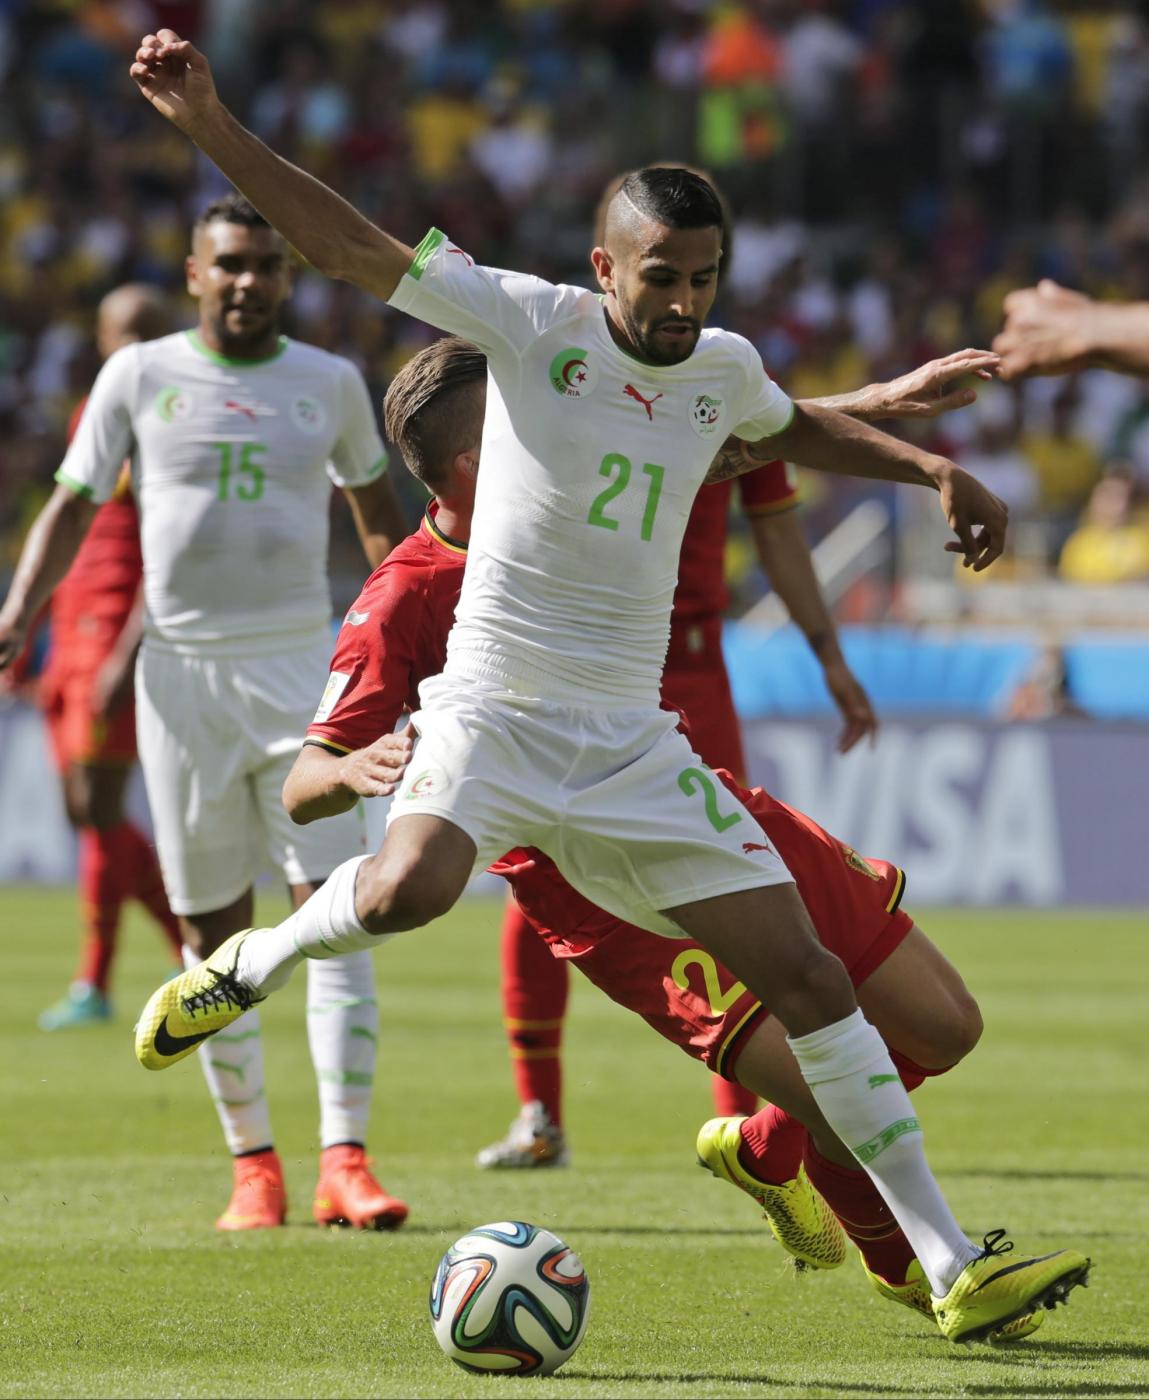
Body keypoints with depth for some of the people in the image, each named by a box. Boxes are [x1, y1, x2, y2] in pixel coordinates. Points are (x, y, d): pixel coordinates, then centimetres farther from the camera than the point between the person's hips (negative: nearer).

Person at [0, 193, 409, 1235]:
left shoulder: (329, 384, 7)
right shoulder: (140, 376, 3)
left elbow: (377, 512, 22)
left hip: (301, 668, 0)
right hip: (182, 674, 0)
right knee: (211, 927, 3)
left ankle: (345, 1159, -14)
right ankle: (252, 1160, 11)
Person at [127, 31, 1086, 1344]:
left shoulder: (722, 368, 7)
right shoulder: (532, 322, -8)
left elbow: (793, 427, 33)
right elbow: (347, 245, -11)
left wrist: (932, 469, 22)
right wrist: (207, 122, -19)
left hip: (629, 742, 5)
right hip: (491, 711, -4)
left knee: (808, 976, -1)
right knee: (409, 886, -37)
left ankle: (952, 1269, 6)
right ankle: (249, 964, -1)